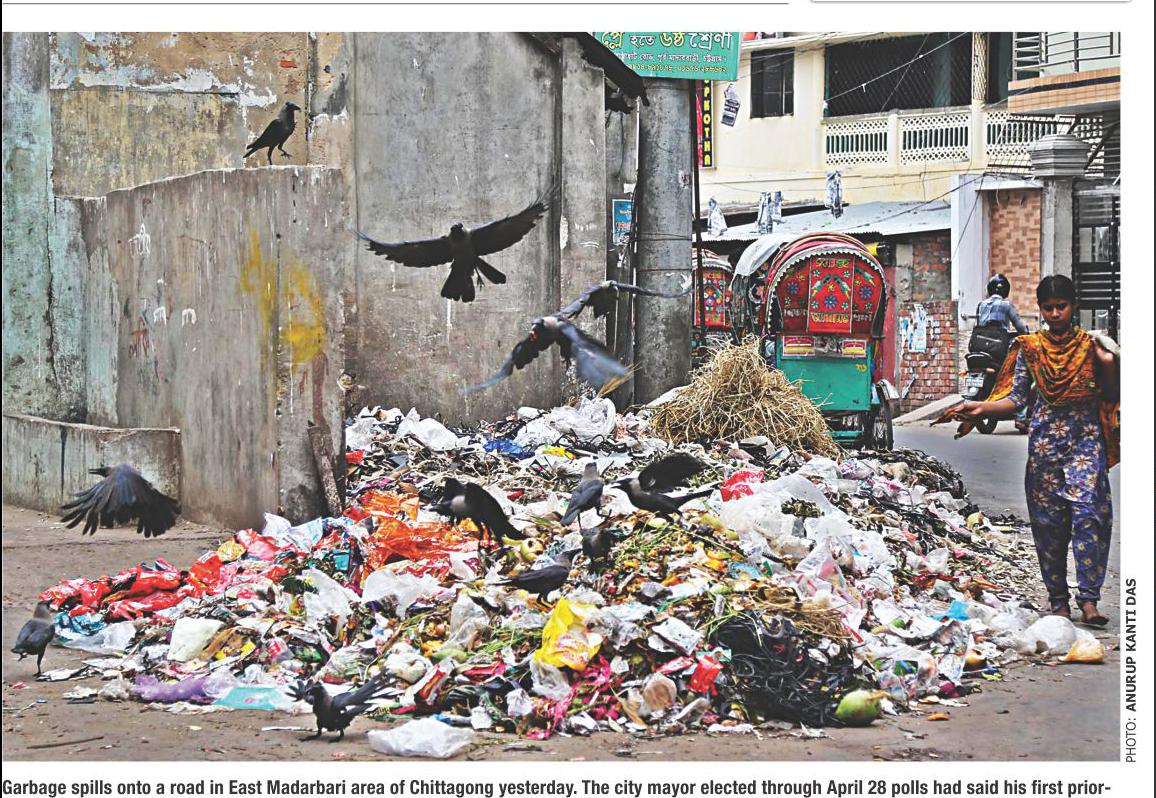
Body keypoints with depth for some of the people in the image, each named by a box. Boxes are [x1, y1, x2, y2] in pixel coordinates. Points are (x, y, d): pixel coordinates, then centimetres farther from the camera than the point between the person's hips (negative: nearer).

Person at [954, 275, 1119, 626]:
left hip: (1086, 439, -1)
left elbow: (1110, 396, 7)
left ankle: (1089, 599, -16)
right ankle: (1058, 600, 9)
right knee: (1048, 520, 1)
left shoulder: (1090, 344, 2)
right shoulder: (1029, 347, 4)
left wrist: (1108, 364, -9)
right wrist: (981, 408, -10)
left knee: (1088, 513, -15)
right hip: (1045, 441, 1)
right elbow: (1016, 398, 4)